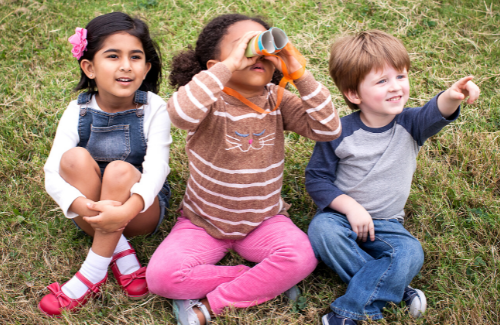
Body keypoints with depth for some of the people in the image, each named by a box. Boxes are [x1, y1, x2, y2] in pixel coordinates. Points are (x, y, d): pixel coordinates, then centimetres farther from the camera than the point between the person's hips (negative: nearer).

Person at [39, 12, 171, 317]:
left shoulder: (153, 109, -14)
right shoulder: (78, 112, -9)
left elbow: (156, 166, -26)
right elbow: (53, 174, -19)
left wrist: (127, 210, -46)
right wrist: (87, 207, -40)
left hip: (141, 209, -2)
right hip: (92, 208, 2)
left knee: (120, 170, -33)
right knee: (74, 158, -26)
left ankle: (93, 273, -24)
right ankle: (121, 253, -23)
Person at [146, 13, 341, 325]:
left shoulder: (277, 100, -5)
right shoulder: (212, 101, -16)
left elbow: (328, 129, -15)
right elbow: (181, 113, -41)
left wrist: (300, 74, -23)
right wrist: (230, 65, -42)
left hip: (263, 219, 2)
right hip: (203, 222, -1)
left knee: (302, 257, -26)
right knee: (161, 275, -21)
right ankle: (266, 282, -8)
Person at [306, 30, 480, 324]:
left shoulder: (409, 125, -6)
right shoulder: (340, 132, -12)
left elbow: (435, 113, -29)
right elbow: (317, 178, -7)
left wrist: (452, 97, -53)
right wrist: (350, 206, -20)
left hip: (386, 225, 1)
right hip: (343, 214, -1)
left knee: (410, 254, -27)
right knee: (321, 229, -33)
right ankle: (395, 287, -20)